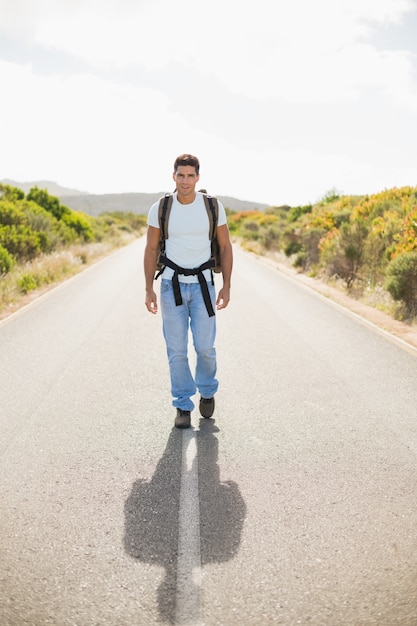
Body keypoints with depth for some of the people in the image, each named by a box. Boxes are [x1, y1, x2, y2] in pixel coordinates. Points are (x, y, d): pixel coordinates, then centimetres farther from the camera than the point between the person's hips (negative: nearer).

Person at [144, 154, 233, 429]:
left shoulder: (214, 207, -6)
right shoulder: (159, 208, -5)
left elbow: (226, 247, 2)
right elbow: (151, 249, 2)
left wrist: (227, 286, -3)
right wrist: (149, 289, -2)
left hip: (203, 284, 0)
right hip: (172, 284, 0)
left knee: (205, 346, -4)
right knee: (177, 350, 0)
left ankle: (207, 391, 26)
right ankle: (183, 407, 14)